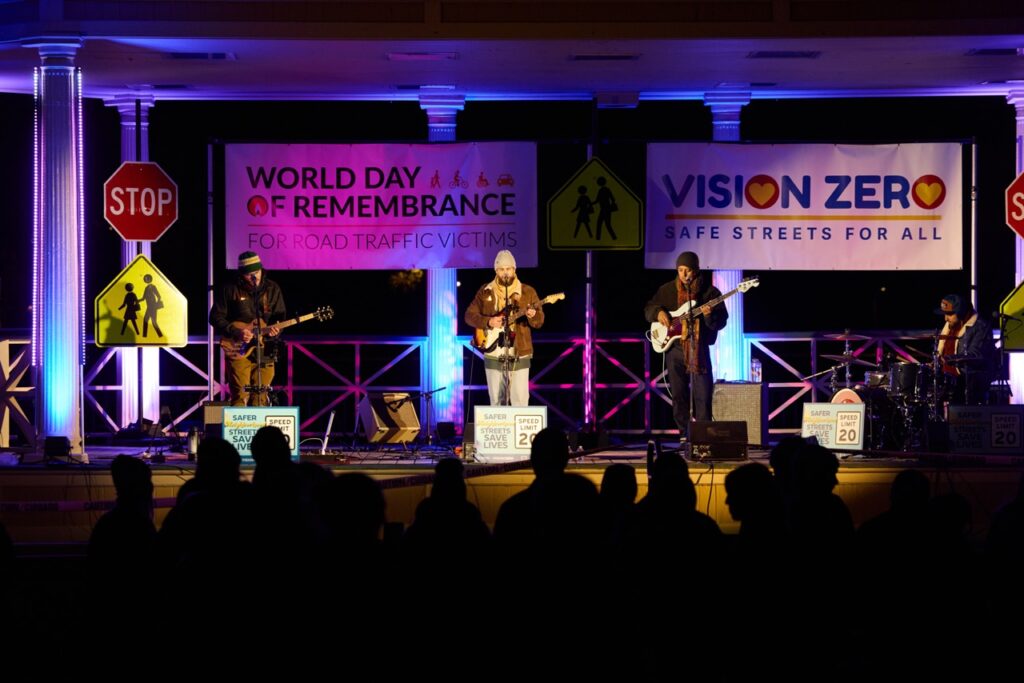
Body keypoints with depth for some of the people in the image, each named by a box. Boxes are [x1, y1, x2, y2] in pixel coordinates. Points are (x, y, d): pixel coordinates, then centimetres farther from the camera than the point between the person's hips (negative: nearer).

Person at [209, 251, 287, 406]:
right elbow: (216, 317, 0)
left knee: (261, 396, 3)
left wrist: (276, 328, -14)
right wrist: (235, 332, -14)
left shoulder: (272, 289, 7)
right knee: (240, 396, -9)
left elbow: (280, 316, 9)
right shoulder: (230, 290, -1)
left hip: (265, 351, 3)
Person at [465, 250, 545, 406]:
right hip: (493, 356, 1)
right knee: (497, 402, 5)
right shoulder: (485, 292, 7)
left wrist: (532, 316, -23)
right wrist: (488, 322, -12)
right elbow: (469, 315, 6)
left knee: (520, 401, -6)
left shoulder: (528, 292, 4)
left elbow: (539, 321, 1)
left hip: (519, 356, -1)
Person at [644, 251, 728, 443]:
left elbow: (722, 321, -2)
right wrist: (658, 312, -8)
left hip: (700, 348, -2)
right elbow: (648, 309, 14)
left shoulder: (709, 291, -1)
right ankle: (685, 433, 12)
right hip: (674, 347, 2)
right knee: (679, 394, 5)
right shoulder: (667, 290, 7)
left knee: (704, 393, -7)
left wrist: (710, 316, -23)